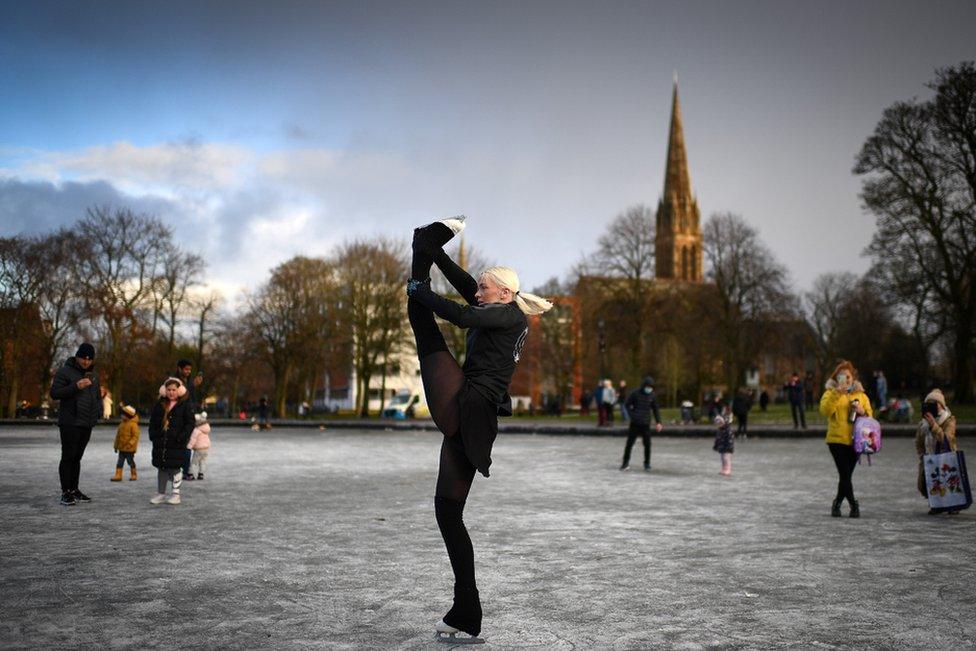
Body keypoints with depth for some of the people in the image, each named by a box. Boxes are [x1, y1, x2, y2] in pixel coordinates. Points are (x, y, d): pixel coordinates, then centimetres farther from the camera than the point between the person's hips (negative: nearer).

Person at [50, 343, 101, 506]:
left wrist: (98, 411, 9)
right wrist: (76, 387, -23)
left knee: (77, 457, 13)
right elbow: (54, 393, -12)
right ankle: (66, 493, -2)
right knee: (68, 457, -5)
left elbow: (98, 395, 25)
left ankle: (74, 490, 19)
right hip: (70, 423, -7)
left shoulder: (93, 374, 14)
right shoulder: (65, 371, -7)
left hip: (87, 424, 7)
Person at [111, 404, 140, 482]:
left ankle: (133, 475, 19)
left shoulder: (133, 424, -15)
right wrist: (116, 445, 15)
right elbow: (118, 435, 15)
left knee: (130, 461, 5)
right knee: (120, 462, 5)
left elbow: (135, 436, -17)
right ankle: (118, 475, 7)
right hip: (121, 448, 7)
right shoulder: (122, 424, 8)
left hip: (130, 449, -7)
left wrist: (130, 443, -26)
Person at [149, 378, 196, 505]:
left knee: (175, 468, -1)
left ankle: (175, 494, 9)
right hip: (160, 442, 4)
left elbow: (190, 423, -6)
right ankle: (161, 493, 22)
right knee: (161, 468, 11)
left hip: (176, 444, -4)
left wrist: (182, 437, -16)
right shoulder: (159, 405, 10)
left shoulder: (185, 405, -3)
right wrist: (153, 435, 1)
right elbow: (152, 421, 15)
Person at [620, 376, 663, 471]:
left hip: (646, 424, 2)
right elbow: (628, 404, 3)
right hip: (635, 423, -2)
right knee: (629, 443, 0)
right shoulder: (636, 393, -5)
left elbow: (656, 409, 10)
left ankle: (647, 463, 13)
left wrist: (658, 422, 3)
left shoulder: (652, 396, 3)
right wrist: (632, 415, -8)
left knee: (647, 444, -1)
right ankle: (625, 462, 12)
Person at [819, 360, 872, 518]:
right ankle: (853, 505, -2)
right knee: (845, 474, -11)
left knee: (846, 475, 8)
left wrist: (862, 412, -11)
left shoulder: (861, 395, 13)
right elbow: (825, 410, -15)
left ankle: (837, 504, 23)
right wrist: (837, 394, -25)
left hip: (855, 441, 3)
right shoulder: (831, 393, 3)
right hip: (837, 440, -3)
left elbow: (869, 415, 11)